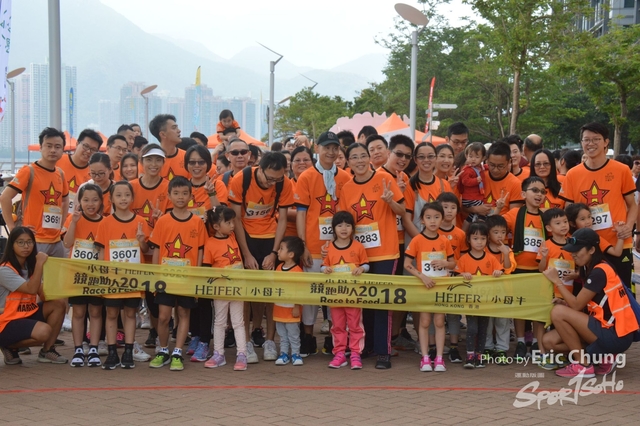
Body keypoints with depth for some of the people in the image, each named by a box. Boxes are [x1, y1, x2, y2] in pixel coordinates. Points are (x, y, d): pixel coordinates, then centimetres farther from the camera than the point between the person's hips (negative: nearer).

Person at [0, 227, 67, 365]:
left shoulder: (30, 266, 9)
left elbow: (44, 294, -4)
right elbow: (31, 289, -27)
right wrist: (40, 263, -26)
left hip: (28, 314, 8)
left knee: (59, 304, -9)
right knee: (43, 331, -31)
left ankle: (47, 351, 1)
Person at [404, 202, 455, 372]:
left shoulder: (444, 241, 1)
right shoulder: (417, 240, -8)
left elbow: (453, 263, 8)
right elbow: (407, 264, -9)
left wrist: (444, 263, -14)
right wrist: (422, 276, -20)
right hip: (424, 285, -2)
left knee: (439, 322, 5)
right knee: (425, 322, 3)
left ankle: (439, 358, 9)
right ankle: (425, 358, 8)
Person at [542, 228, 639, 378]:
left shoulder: (599, 271, -17)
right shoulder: (591, 269, 12)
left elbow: (576, 306, -15)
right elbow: (581, 304, 11)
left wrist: (557, 281, -9)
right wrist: (564, 303, -6)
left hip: (616, 335, -9)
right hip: (608, 330, 10)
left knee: (558, 312, -18)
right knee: (550, 340, 2)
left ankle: (583, 365, -7)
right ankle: (602, 358, 6)